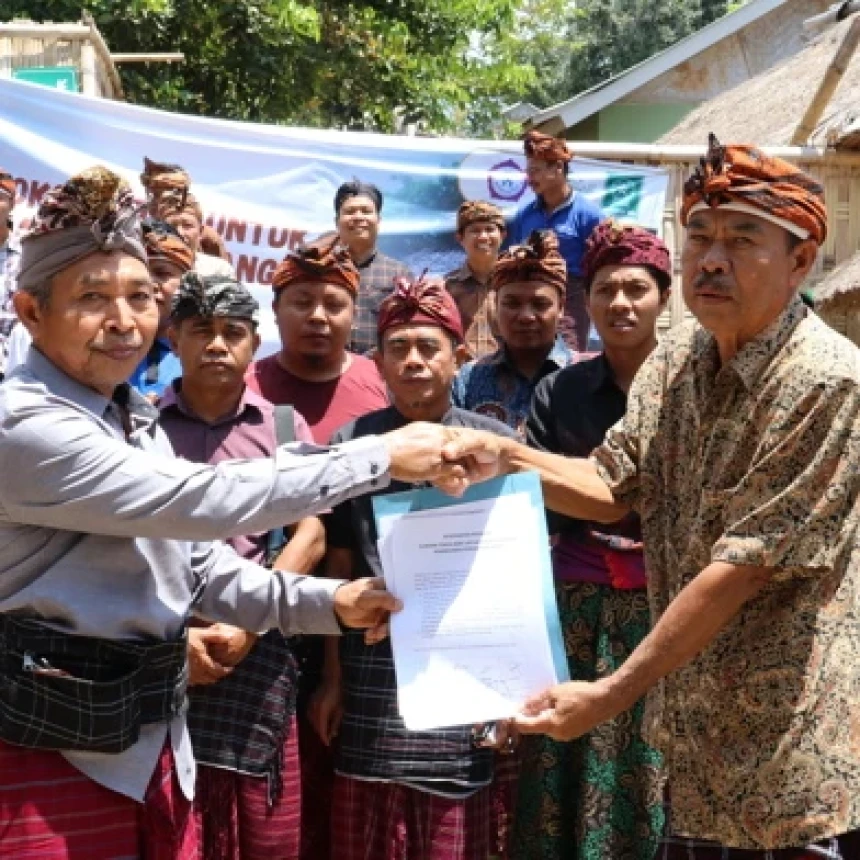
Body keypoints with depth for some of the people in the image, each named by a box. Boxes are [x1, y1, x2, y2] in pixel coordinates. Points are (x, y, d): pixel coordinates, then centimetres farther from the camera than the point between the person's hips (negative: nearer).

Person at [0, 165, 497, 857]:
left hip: (153, 742, 8)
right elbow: (202, 502, -25)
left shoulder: (136, 423, 10)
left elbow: (201, 564, 11)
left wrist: (328, 602, -4)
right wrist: (382, 456, -22)